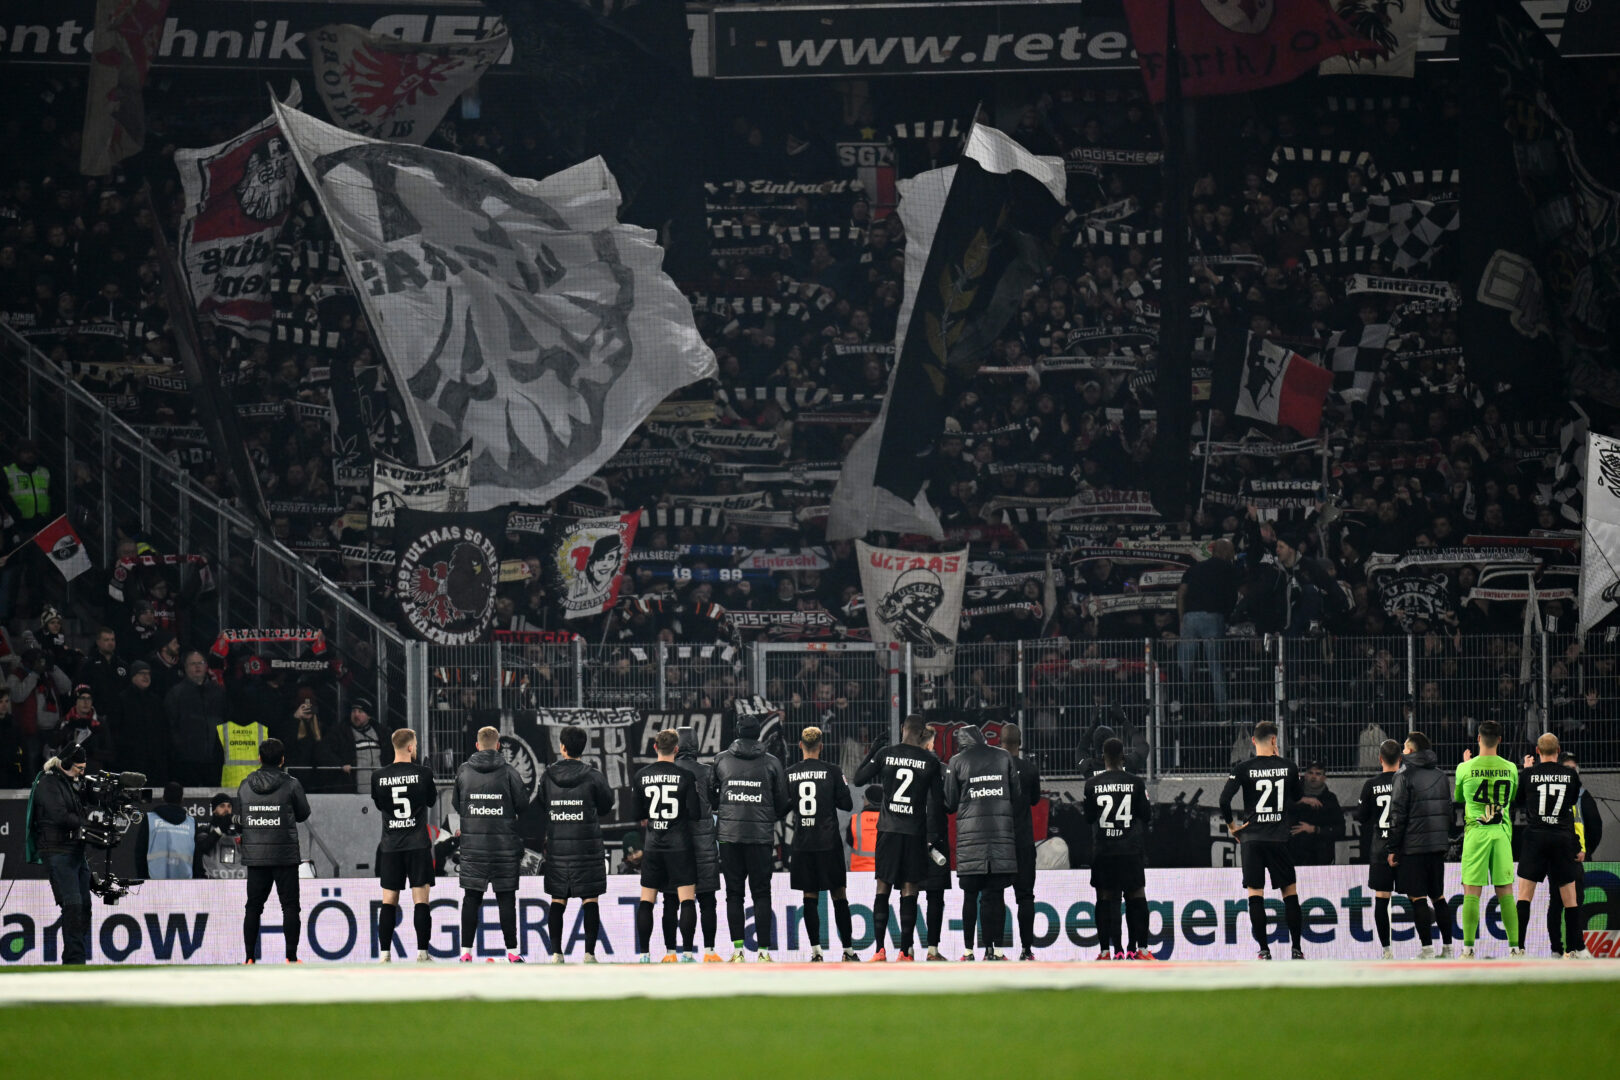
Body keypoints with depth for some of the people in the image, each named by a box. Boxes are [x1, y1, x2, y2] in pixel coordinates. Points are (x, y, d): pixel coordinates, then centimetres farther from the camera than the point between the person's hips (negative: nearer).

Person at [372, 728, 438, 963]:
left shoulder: (379, 776, -1)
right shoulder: (423, 773, -7)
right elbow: (432, 800, 9)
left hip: (390, 846, 2)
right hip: (418, 844, -2)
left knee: (389, 902, 6)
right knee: (421, 899, 0)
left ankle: (385, 953, 2)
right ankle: (422, 952, -5)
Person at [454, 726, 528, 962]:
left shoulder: (463, 772, 1)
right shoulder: (508, 772, -6)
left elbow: (457, 805, 10)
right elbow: (523, 805, -4)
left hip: (472, 844, 2)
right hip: (504, 843, -2)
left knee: (471, 898, 5)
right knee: (506, 898, 2)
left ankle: (466, 951, 2)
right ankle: (512, 951, 2)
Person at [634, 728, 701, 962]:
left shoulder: (641, 776, 1)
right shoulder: (684, 776, -7)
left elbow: (637, 813, 5)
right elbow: (695, 813, -7)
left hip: (653, 846, 2)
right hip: (680, 845, -2)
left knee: (646, 900, 9)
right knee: (687, 898, -1)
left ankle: (643, 953, 6)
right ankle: (686, 952, -9)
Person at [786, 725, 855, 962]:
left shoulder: (789, 773, 1)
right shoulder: (832, 771, -5)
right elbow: (847, 804, -4)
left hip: (802, 842, 1)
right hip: (829, 842, -1)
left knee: (810, 896, 5)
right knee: (839, 895, 5)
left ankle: (815, 950, -1)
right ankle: (848, 949, 7)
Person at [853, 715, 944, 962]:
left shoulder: (885, 754, -2)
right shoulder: (930, 761, -3)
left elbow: (859, 779, 5)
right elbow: (938, 799, 1)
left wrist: (872, 751, 16)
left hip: (888, 829, 1)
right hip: (915, 831, -1)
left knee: (883, 888, 5)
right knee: (909, 890, 2)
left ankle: (880, 950, -2)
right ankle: (905, 951, -1)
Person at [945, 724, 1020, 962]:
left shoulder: (957, 761, 2)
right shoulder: (1004, 757, 7)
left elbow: (950, 803, 3)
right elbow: (1017, 797, 8)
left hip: (970, 832, -1)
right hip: (1002, 833, 1)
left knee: (970, 895, 5)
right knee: (995, 894, 2)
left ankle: (968, 950, 3)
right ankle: (992, 948, -2)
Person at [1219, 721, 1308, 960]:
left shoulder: (1243, 768, -5)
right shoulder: (1288, 767, 1)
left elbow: (1224, 799, -13)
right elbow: (1297, 798, 17)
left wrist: (1230, 824, 4)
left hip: (1252, 838, -1)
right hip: (1279, 839, 1)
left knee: (1255, 893, 3)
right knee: (1290, 891, 10)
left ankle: (1264, 949, -2)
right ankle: (1296, 948, 8)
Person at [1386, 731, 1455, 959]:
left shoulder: (1405, 776, -8)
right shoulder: (1439, 775, 12)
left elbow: (1397, 814, -11)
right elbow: (1448, 810, 16)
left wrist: (1392, 848, -7)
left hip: (1413, 846, -6)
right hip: (1437, 845, 6)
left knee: (1418, 898, -4)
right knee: (1438, 897, 12)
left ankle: (1427, 947, -9)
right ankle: (1447, 946, 11)